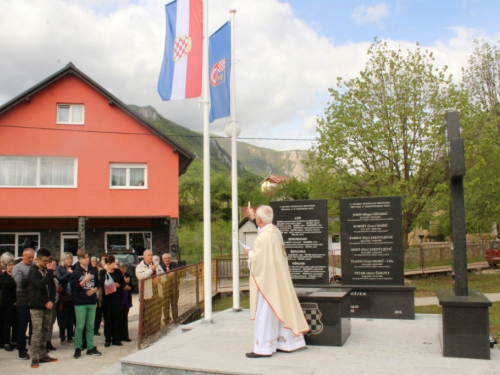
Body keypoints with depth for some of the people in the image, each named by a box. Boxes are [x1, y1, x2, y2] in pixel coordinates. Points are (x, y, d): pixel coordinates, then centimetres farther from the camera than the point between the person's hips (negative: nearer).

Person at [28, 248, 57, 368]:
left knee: (45, 331, 10)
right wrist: (50, 271, -24)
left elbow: (52, 286, 12)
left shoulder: (47, 271, 11)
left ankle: (43, 355, 17)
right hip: (36, 306, -6)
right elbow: (41, 284, -25)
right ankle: (35, 358, -3)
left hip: (47, 306, 6)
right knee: (37, 332, -7)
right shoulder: (33, 271, -8)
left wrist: (51, 300, -2)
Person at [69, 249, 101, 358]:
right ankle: (78, 348, 11)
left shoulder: (93, 270, 8)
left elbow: (98, 284, 14)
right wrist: (85, 280, -18)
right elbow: (73, 287, -12)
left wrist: (94, 290, -5)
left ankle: (90, 348, 18)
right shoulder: (76, 272, -5)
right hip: (80, 303, -4)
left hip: (92, 302, 4)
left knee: (90, 326, 9)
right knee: (80, 327, -1)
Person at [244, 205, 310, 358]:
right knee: (280, 310, 14)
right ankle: (285, 342, 23)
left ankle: (264, 348, 6)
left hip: (267, 281, -9)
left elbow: (258, 261, -22)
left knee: (264, 314, 0)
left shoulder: (263, 237, -22)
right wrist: (255, 252, 16)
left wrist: (250, 253, -4)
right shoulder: (276, 232, 4)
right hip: (279, 279, 9)